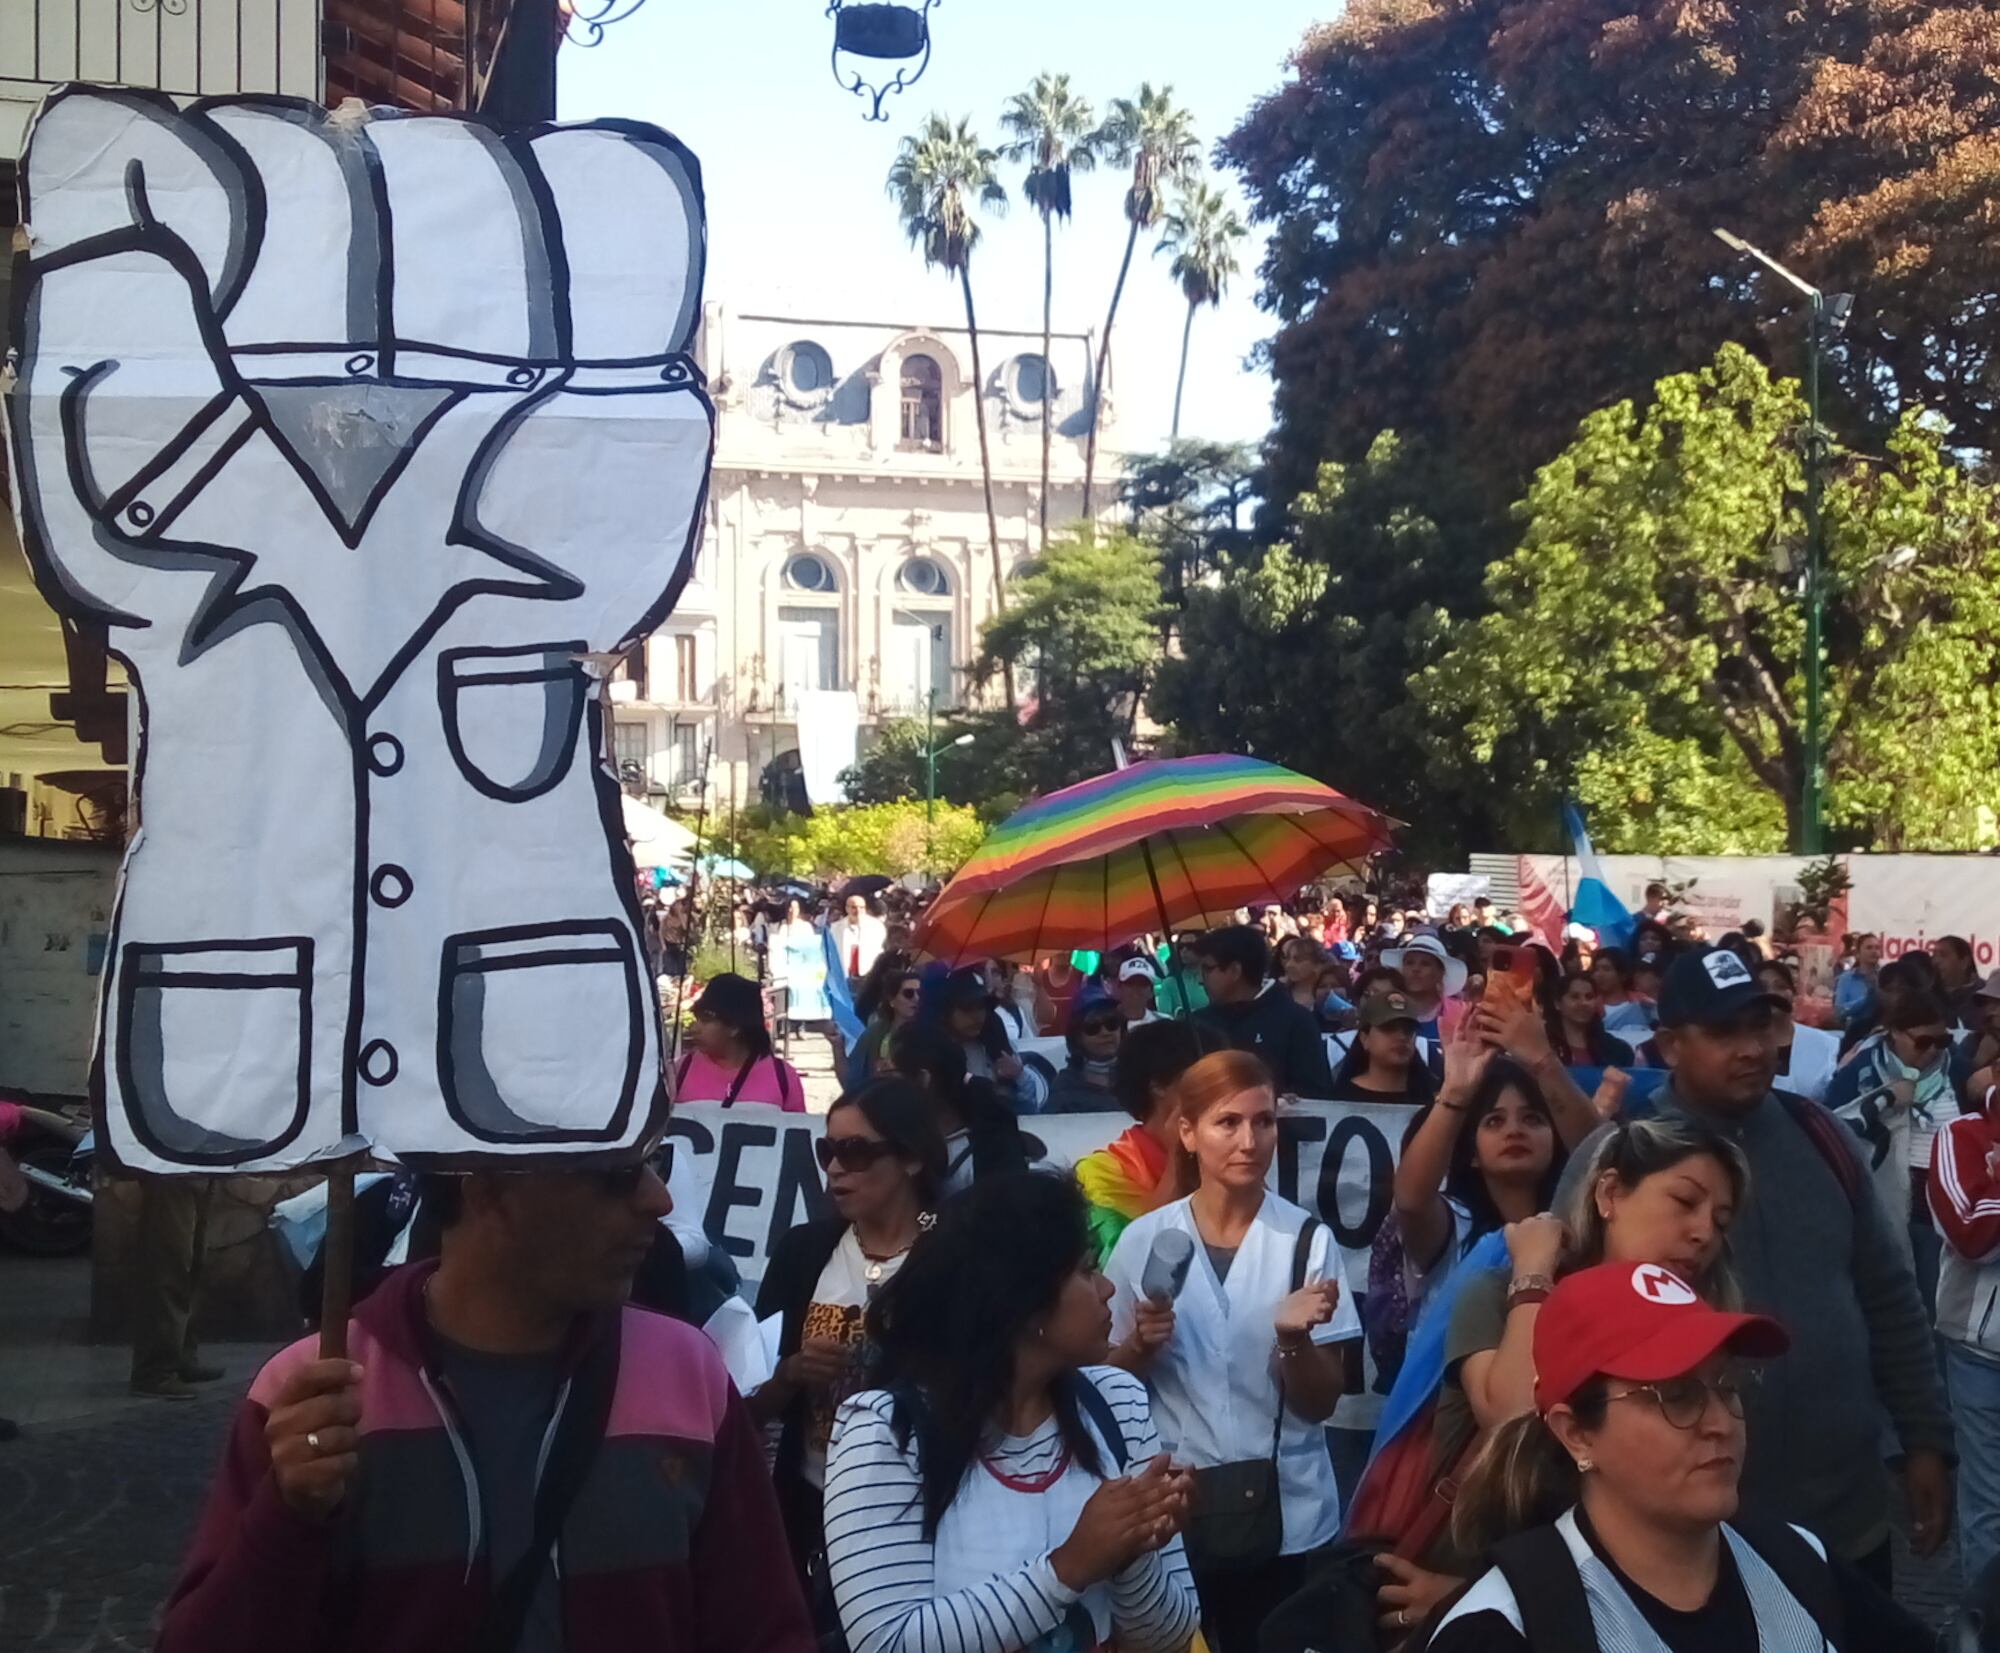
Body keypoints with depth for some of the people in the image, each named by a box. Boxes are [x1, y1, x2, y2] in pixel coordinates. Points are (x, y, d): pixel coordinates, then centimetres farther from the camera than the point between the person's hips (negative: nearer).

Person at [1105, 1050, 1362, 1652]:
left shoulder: (1308, 1239, -7)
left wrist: (1293, 1338, -23)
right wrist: (1141, 1344, -13)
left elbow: (1320, 1403, -5)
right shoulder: (1144, 1239, -4)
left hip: (1284, 1513, -1)